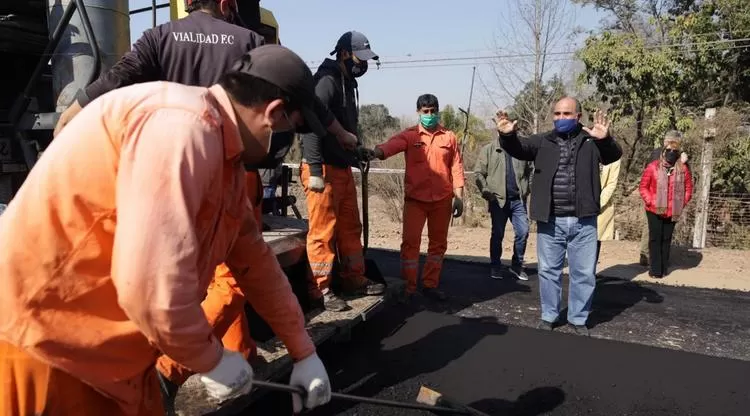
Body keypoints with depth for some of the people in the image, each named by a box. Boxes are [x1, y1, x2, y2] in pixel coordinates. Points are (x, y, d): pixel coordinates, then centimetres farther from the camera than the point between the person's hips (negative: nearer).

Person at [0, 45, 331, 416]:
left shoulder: (223, 151, 5)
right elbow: (152, 281, -33)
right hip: (42, 339, -8)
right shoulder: (184, 128, -26)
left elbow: (254, 260, 12)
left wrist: (303, 352, 17)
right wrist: (212, 360, -14)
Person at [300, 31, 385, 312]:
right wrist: (315, 170, -25)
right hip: (323, 169, -10)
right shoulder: (326, 81, -13)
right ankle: (320, 290, 6)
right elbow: (312, 126, -22)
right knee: (323, 231, -3)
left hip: (343, 167, 10)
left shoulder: (348, 83, 18)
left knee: (350, 227, 15)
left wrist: (359, 151, 15)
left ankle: (354, 280, 26)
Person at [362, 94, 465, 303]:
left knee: (438, 242, 10)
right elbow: (391, 144, -19)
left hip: (442, 199, 2)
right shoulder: (409, 135, 0)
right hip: (415, 198, -2)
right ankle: (409, 287, 7)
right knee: (410, 241, -4)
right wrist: (376, 152, -41)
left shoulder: (449, 137, 6)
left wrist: (459, 196, 1)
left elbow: (456, 167, 6)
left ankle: (430, 284, 24)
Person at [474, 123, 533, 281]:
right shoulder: (488, 149, 1)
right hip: (498, 200, -2)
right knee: (497, 234, 5)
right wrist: (486, 191, -14)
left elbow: (531, 170, 15)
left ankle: (517, 265, 18)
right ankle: (495, 266, 19)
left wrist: (528, 188, 4)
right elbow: (478, 173, -3)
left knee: (523, 232, 1)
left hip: (518, 200, 2)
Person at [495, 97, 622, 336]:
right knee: (549, 270, 12)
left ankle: (578, 319, 26)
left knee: (584, 272, 9)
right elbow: (518, 149, -5)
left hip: (583, 221, -1)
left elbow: (614, 155, -12)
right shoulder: (542, 141, 6)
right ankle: (548, 316, 27)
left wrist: (605, 139, -34)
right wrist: (507, 136, -28)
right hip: (550, 221, 1)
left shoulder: (591, 141, 1)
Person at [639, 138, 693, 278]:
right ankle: (655, 270, 5)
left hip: (673, 212, 2)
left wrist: (682, 204, 2)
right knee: (655, 239, 1)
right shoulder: (653, 167, -5)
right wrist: (650, 202, -11)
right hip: (655, 210, -2)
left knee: (666, 239, 11)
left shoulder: (683, 169, 2)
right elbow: (643, 187, -1)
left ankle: (664, 269, 19)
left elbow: (688, 188, 11)